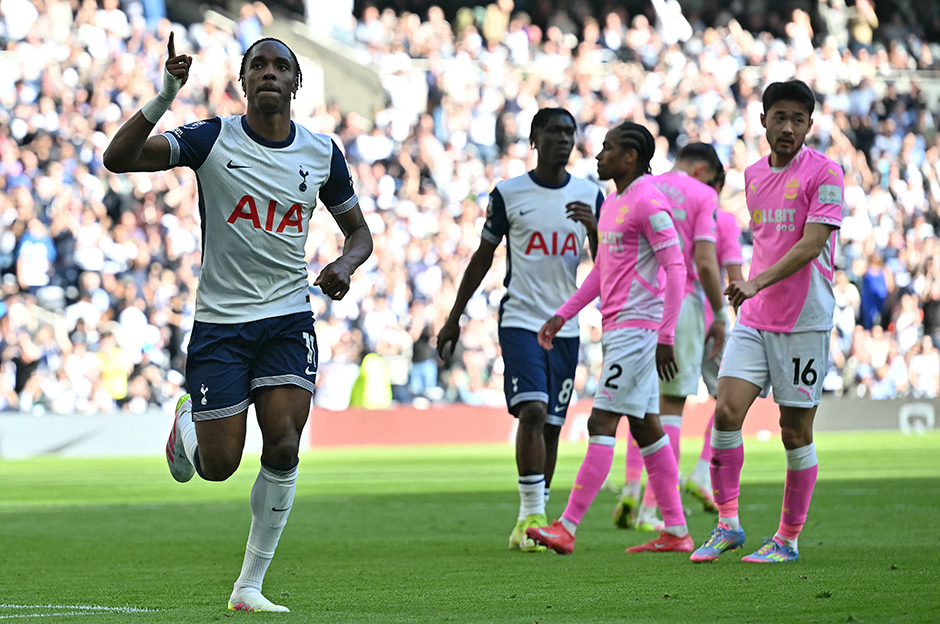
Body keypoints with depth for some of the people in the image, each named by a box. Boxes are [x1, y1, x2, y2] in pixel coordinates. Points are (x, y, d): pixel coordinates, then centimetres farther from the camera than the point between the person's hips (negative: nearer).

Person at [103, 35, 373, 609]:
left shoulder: (322, 153, 3)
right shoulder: (213, 140, -7)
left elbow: (359, 229, 18)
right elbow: (118, 158, -19)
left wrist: (346, 265, -5)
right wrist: (165, 97, -31)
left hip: (290, 318, 2)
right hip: (220, 320, -2)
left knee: (284, 447, -15)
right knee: (218, 466, -2)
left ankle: (250, 586, -3)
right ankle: (186, 424, 37)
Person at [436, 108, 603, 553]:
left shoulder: (590, 196, 7)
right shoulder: (508, 193, 0)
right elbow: (483, 257, 9)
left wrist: (593, 228, -15)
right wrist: (454, 318, 11)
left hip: (566, 327, 3)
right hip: (520, 320, -3)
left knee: (551, 425, 4)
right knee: (532, 411, -19)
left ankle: (531, 521, 14)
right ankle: (532, 515, -17)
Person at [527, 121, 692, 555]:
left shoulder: (648, 202, -14)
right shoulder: (612, 202, 16)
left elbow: (675, 268, -17)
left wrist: (666, 336, -21)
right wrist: (563, 315, 19)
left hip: (636, 328, -10)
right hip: (616, 327, 10)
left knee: (602, 423, -11)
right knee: (644, 426, 10)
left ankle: (567, 529, -14)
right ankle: (676, 531, 12)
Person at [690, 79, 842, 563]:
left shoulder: (823, 173, -8)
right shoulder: (753, 174, 13)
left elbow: (811, 244, -18)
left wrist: (757, 283, -27)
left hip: (803, 321, -5)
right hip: (753, 318, 5)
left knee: (796, 431, 0)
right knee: (726, 411, -8)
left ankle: (789, 539, 10)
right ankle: (727, 523, 1)